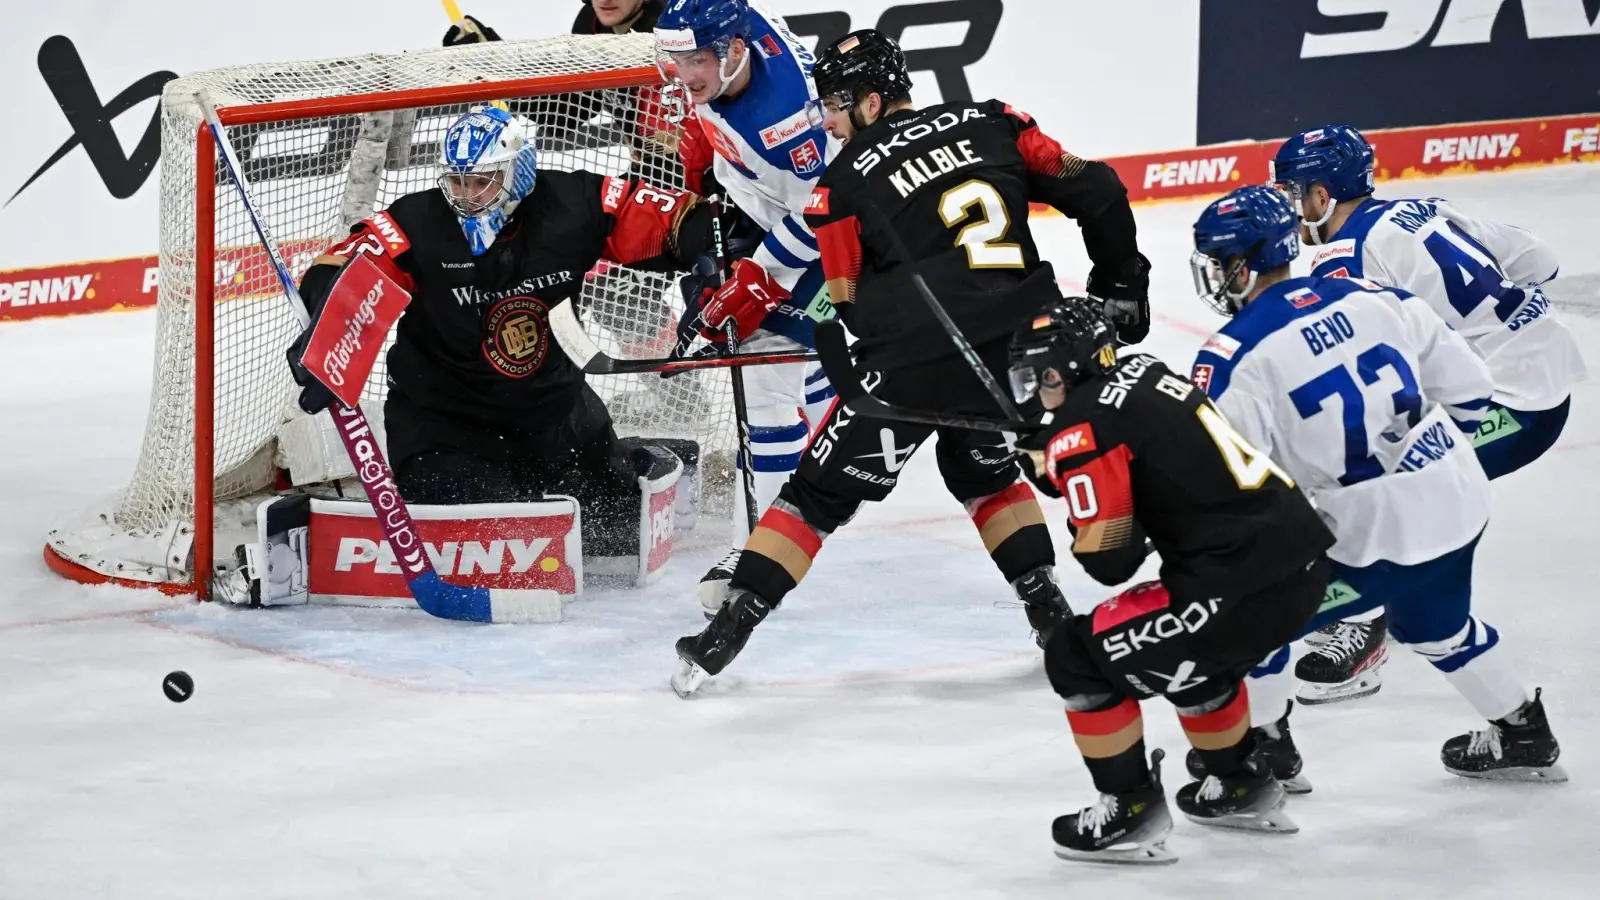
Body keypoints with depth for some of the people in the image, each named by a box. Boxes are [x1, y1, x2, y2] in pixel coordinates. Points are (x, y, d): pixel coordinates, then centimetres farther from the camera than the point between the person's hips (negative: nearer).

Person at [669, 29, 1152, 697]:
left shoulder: (846, 179, 2)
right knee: (983, 472, 31)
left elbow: (851, 307, 4)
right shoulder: (990, 125, 11)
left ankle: (730, 626, 6)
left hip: (915, 361, -4)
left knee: (821, 492, 8)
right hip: (1015, 353, 4)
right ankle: (1051, 612, 23)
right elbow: (1094, 189, 8)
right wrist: (1121, 281, 20)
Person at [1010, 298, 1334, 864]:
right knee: (1183, 653, 36)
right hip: (1305, 567, 9)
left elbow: (1110, 560, -9)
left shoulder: (1083, 425, -8)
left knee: (1078, 657, 4)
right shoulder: (1146, 373, 15)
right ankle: (1244, 786, 44)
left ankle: (1131, 812, 10)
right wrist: (1049, 463, 20)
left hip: (1243, 593, -9)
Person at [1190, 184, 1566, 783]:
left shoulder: (1236, 356, -15)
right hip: (1460, 506, 7)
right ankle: (1522, 736, 49)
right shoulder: (1367, 297, 5)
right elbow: (1467, 387, 11)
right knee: (1436, 626, 34)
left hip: (1377, 539, -7)